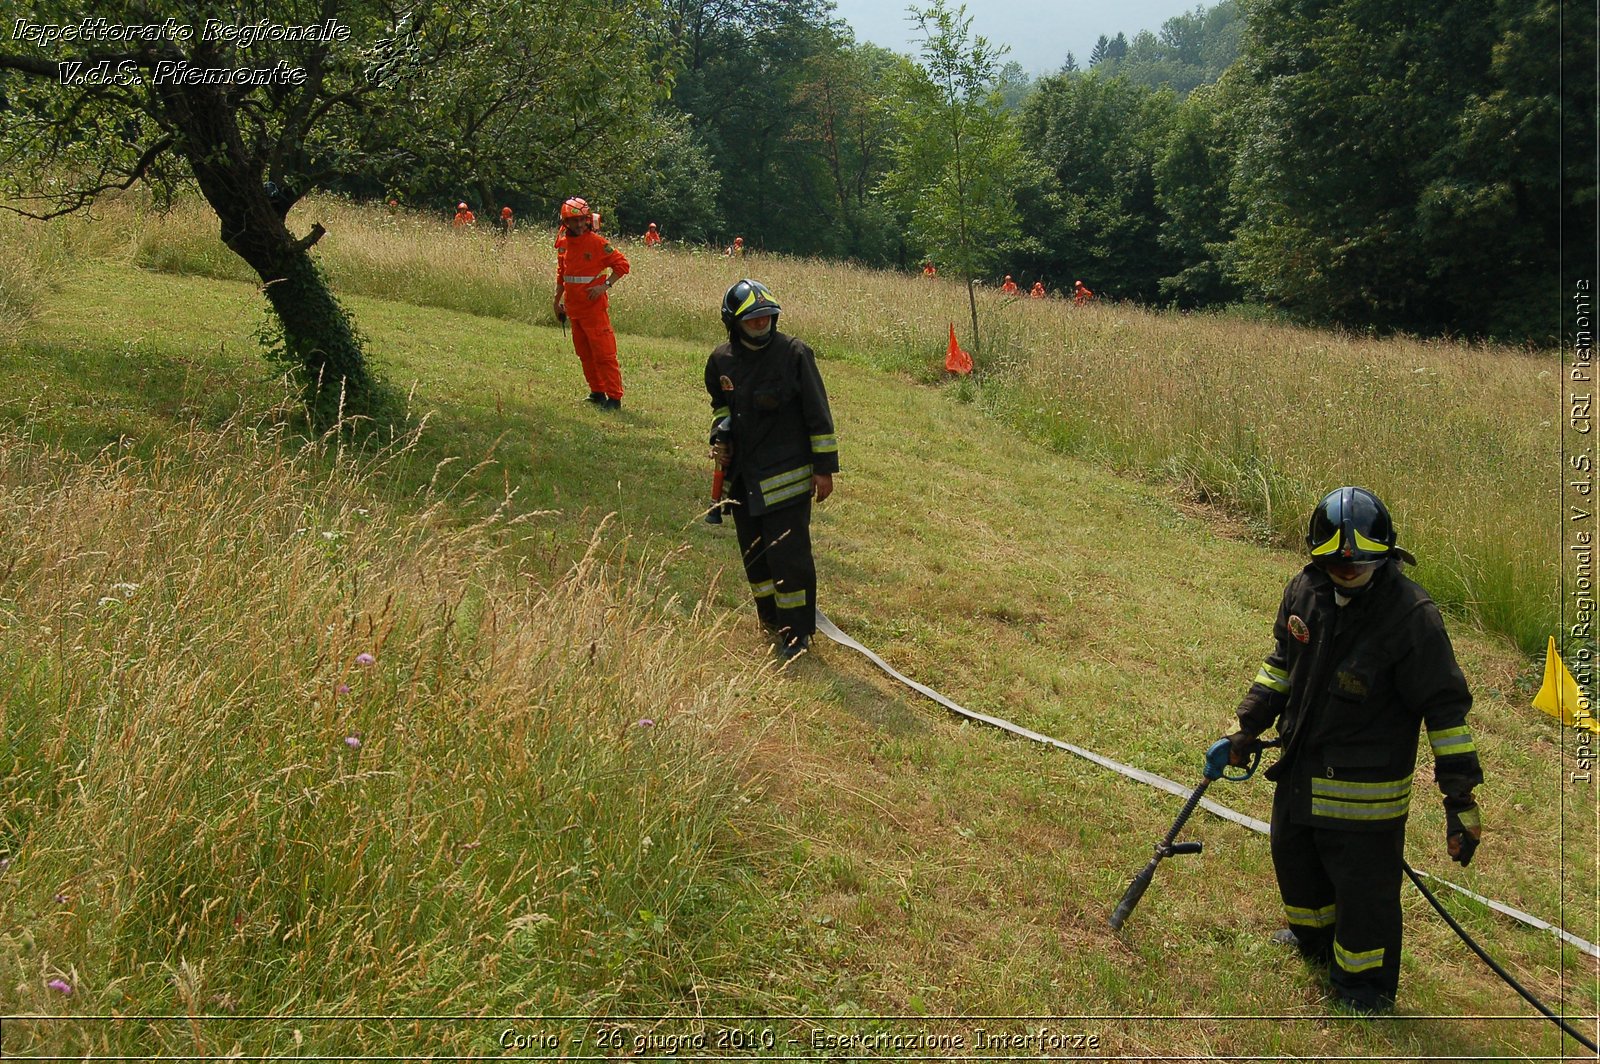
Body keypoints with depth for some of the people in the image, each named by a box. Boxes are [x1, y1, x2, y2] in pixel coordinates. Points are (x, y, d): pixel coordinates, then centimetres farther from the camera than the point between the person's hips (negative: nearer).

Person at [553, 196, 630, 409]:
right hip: (573, 308, 7)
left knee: (603, 353, -9)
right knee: (584, 353, 13)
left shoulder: (597, 242, -10)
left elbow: (622, 265, -9)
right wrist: (558, 300, 22)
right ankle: (597, 392, 24)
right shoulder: (563, 243, 9)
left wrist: (605, 285, -18)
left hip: (594, 307, -7)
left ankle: (614, 397, -6)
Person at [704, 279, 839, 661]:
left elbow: (818, 414, -8)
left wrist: (824, 467, -8)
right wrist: (719, 434, 5)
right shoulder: (721, 361, 2)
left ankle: (797, 631, 7)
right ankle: (771, 619, 33)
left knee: (789, 554, -7)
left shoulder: (794, 354, -12)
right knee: (754, 554, 15)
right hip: (742, 475, 5)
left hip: (786, 476, -5)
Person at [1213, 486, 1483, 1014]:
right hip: (1300, 768, 7)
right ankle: (1316, 938, 54)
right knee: (1293, 857, 25)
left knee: (1364, 889, 3)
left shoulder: (1411, 614, -22)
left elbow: (1446, 705, -18)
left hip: (1366, 787, -6)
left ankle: (1365, 988, 28)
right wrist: (1248, 728, 11)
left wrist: (1460, 798, -19)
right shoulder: (1304, 591, -5)